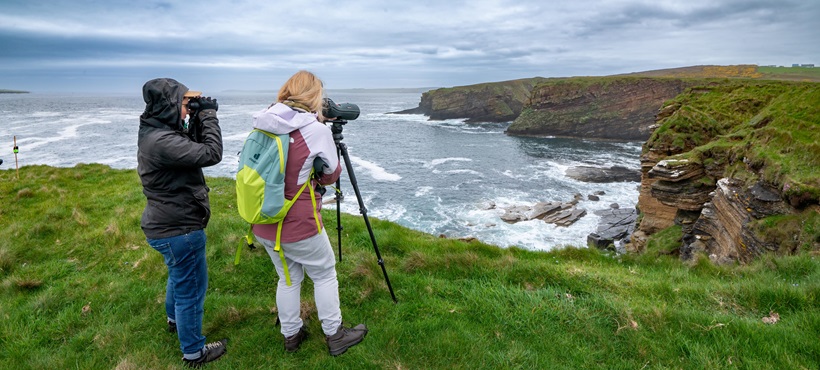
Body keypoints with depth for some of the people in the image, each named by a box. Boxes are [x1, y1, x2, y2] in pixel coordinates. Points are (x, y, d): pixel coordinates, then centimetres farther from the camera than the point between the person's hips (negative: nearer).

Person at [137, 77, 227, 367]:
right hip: (179, 229, -11)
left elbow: (191, 148, 11)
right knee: (191, 289, 5)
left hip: (167, 224, 11)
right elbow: (211, 154, -29)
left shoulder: (154, 132, 4)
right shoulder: (161, 141, -28)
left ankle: (175, 319, 56)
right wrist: (208, 115, -18)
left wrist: (198, 121, -2)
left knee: (179, 276, 32)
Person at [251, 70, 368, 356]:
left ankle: (291, 335, 35)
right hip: (298, 226, -5)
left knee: (288, 278, 22)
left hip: (263, 225, 6)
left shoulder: (262, 124, 0)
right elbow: (331, 174, -3)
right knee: (325, 275, 15)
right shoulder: (317, 130, -15)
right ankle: (334, 336, 27)